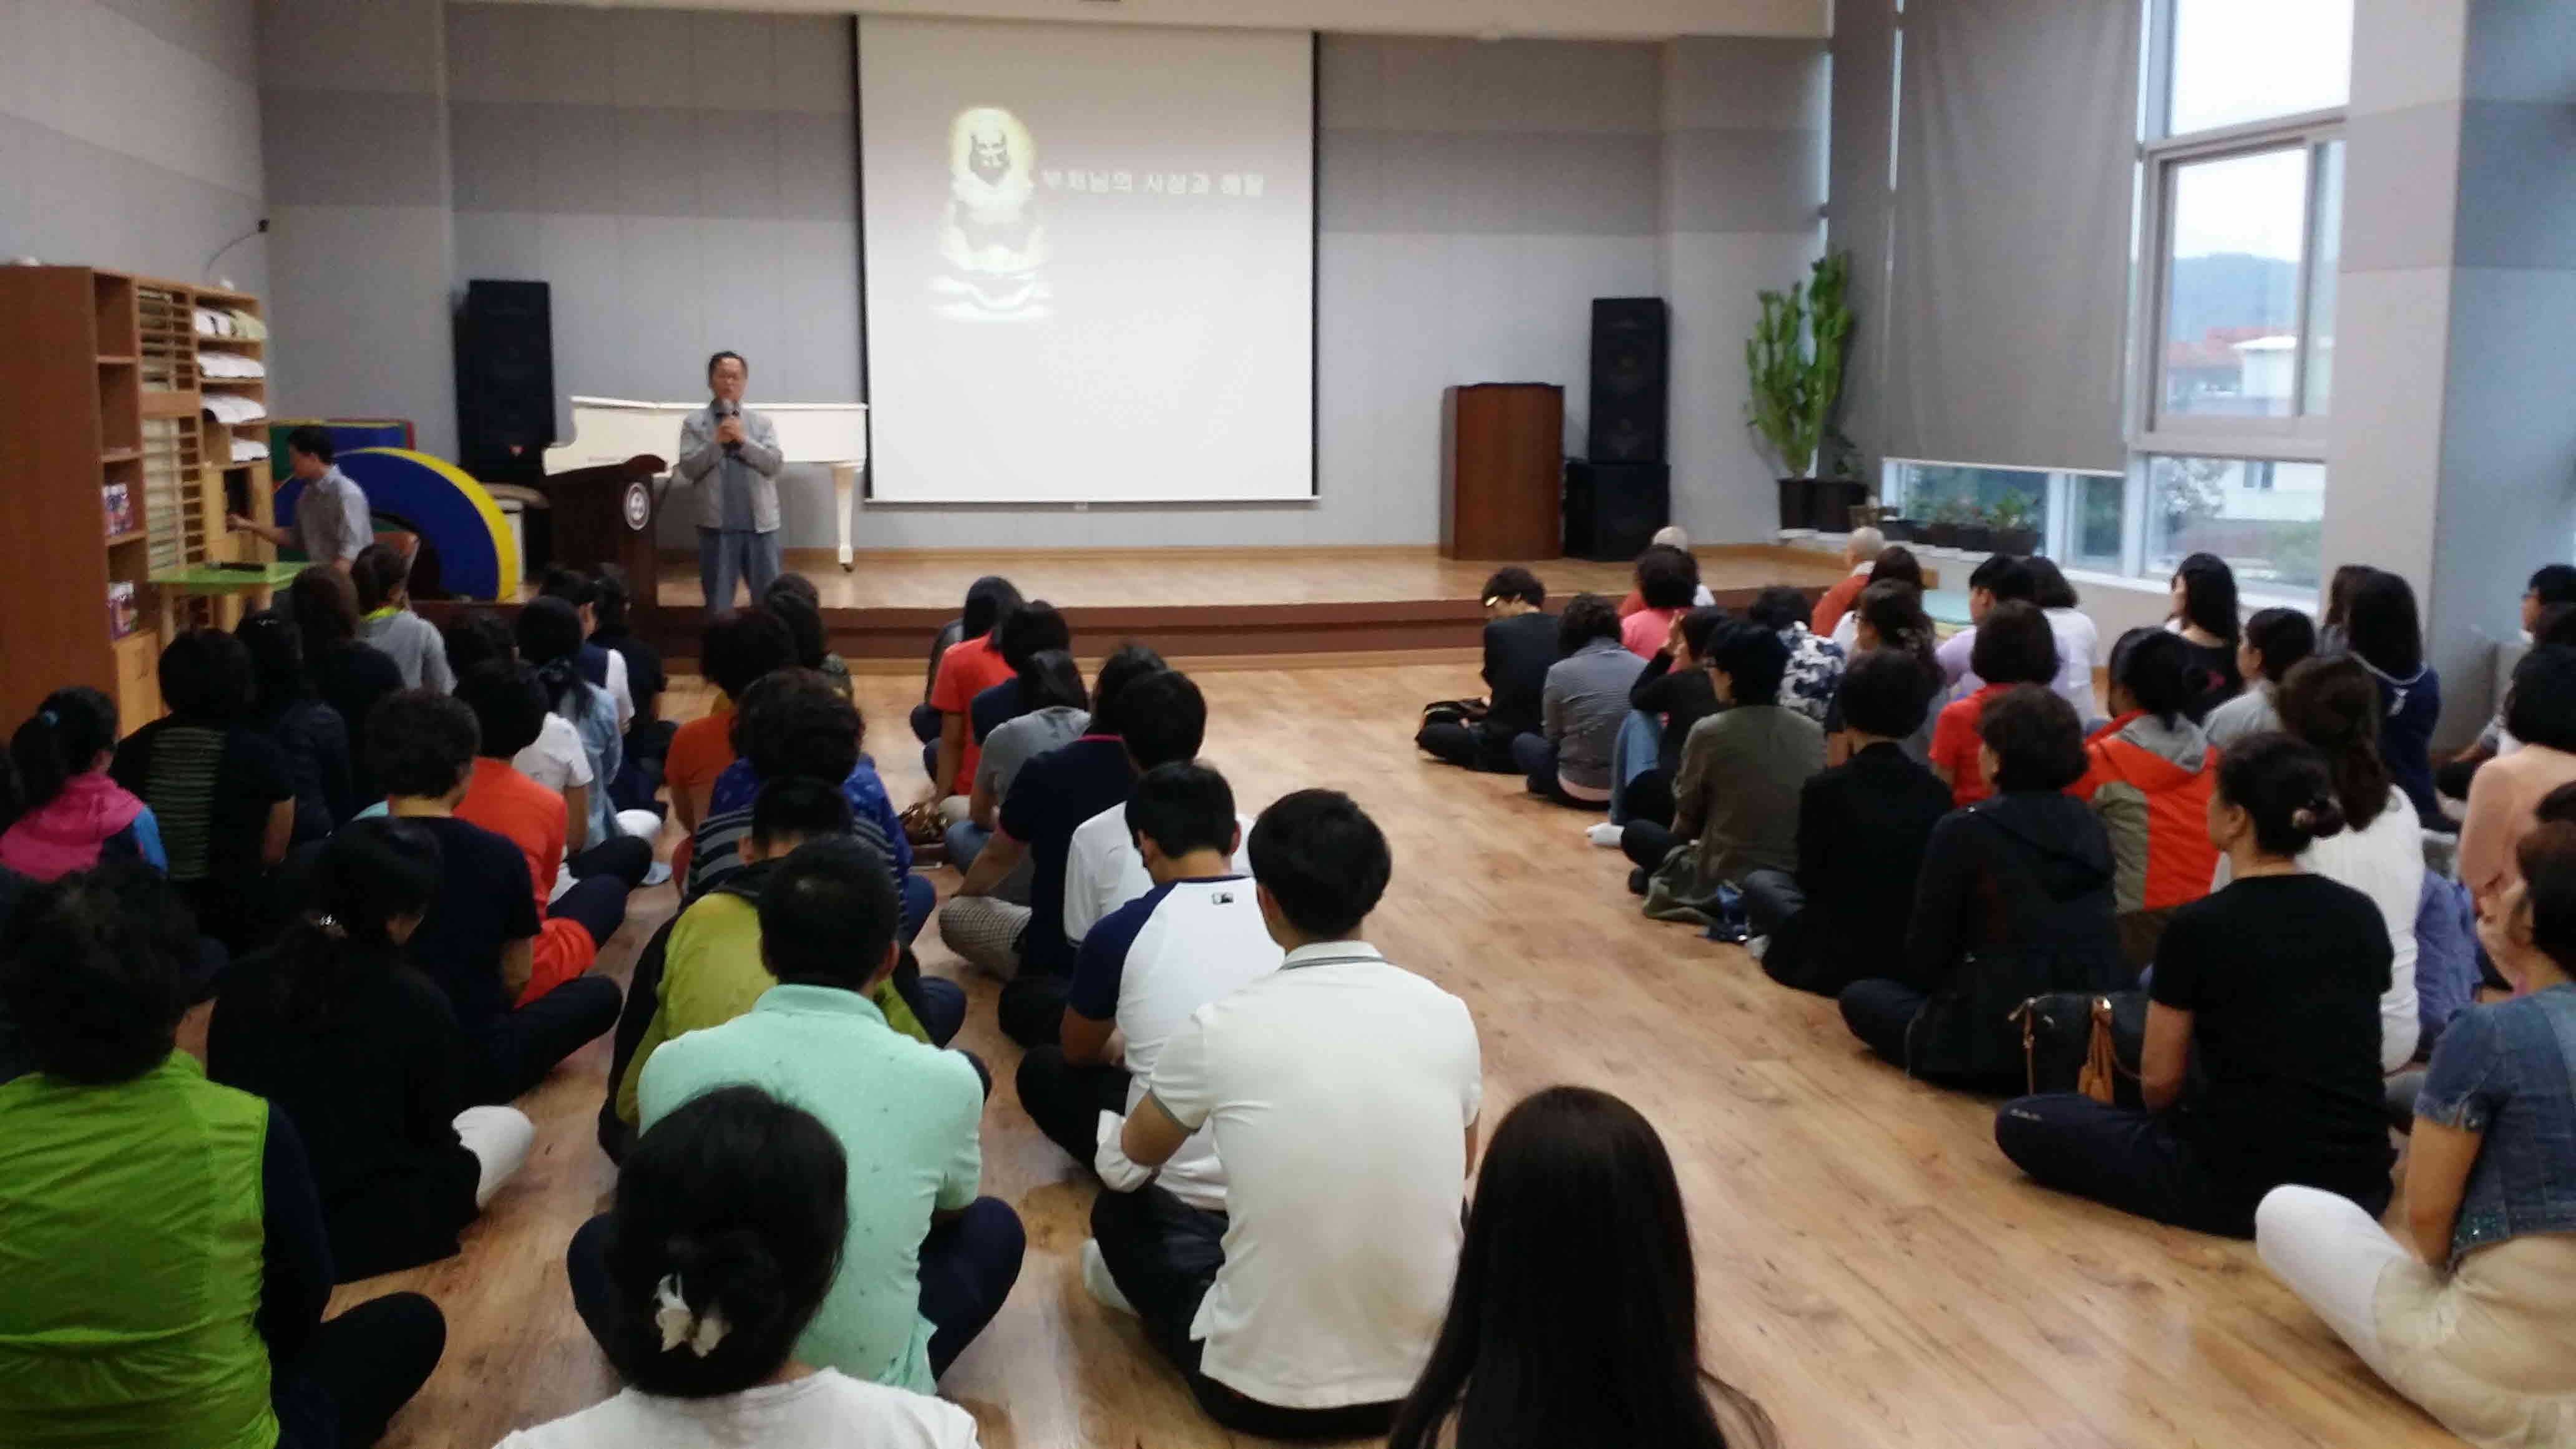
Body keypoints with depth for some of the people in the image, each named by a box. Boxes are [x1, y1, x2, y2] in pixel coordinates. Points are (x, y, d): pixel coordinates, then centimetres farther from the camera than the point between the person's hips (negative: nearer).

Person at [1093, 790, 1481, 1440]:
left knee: (1122, 1209, 21)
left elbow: (1123, 1167, 7)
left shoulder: (1219, 1028, -13)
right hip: (1424, 1371, 2)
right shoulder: (1447, 1016, -5)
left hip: (1262, 1390, -2)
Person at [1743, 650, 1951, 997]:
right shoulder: (1937, 792, -3)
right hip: (1918, 957, 5)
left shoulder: (1825, 787, -15)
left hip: (1839, 960, -4)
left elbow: (1812, 879, -4)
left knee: (1759, 882, 19)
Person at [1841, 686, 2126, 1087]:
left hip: (2005, 1041, -7)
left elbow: (1926, 950, -3)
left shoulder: (1965, 829, -11)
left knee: (1860, 996, 15)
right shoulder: (2089, 824, 7)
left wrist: (1933, 986, 20)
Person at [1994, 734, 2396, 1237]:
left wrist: (2170, 1125, 20)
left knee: (2021, 1122, 6)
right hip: (2360, 1184, 7)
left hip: (2245, 1185, -7)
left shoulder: (2200, 926, -14)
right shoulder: (2363, 915, 3)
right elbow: (2342, 1053, 16)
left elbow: (2159, 1080, -4)